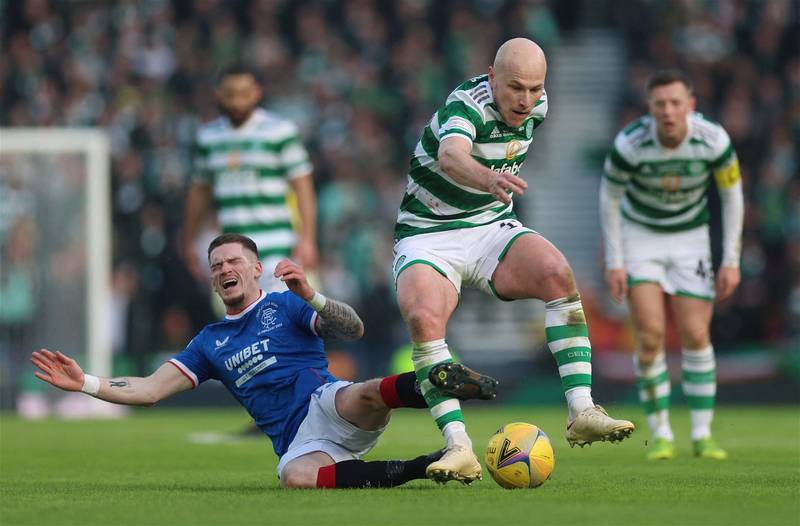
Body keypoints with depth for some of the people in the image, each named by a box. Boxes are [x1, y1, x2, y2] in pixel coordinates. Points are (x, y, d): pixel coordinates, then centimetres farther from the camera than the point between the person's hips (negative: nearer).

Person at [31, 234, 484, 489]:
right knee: (295, 477, -38)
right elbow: (149, 391, 21)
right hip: (298, 444, 1)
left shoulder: (285, 306, 14)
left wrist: (309, 296, -15)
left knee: (366, 395, -39)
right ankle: (417, 469, -37)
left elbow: (354, 329, 0)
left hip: (328, 406, -1)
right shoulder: (209, 343, 25)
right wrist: (85, 383, 11)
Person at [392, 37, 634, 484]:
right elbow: (451, 155, -48)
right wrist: (487, 178, -68)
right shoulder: (467, 105, -24)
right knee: (423, 318, -33)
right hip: (429, 236, -5)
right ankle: (460, 449, -32)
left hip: (494, 228, 5)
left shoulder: (537, 106, 0)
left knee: (557, 274, -25)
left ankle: (581, 412, -27)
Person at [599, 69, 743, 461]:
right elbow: (609, 197, -10)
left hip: (690, 236, 1)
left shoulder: (713, 140, -24)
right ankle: (661, 436, -1)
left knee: (695, 336, -5)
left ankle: (702, 436, 8)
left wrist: (731, 261, -9)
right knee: (651, 335, -13)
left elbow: (732, 195, -8)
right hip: (640, 234, -1)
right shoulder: (629, 143, -27)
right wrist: (614, 263, -10)